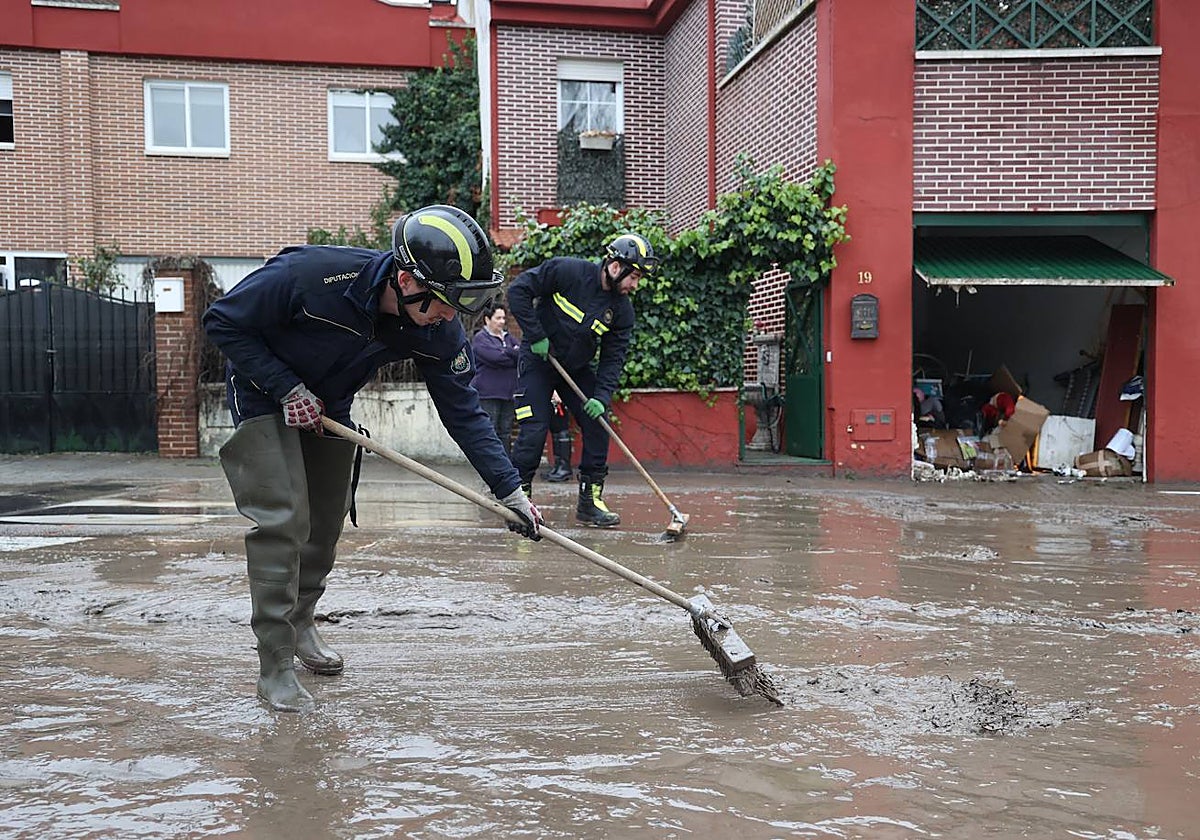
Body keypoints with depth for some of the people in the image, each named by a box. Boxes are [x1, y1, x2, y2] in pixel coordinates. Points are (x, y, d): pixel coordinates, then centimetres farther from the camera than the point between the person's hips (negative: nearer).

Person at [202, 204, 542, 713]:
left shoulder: (437, 330, -23)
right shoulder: (313, 274, -38)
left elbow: (463, 412, -15)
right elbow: (222, 322, -24)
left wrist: (510, 490, -18)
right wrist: (286, 388, -27)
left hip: (329, 405, 5)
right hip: (264, 392, -5)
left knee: (326, 520, 11)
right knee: (284, 519, -14)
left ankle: (299, 623, 36)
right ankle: (275, 666, -3)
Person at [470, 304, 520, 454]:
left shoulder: (508, 338, 18)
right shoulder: (480, 338, -4)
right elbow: (495, 358, -17)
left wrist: (507, 352, -10)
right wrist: (515, 355, -4)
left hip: (508, 394, 7)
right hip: (487, 394, -7)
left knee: (505, 434, 9)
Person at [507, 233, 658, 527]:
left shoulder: (622, 309, -6)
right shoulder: (565, 271, -20)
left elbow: (613, 357, -5)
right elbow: (518, 290, -18)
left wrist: (602, 397, -18)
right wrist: (536, 335, -20)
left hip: (579, 368, 5)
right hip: (538, 360, -5)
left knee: (597, 425, -1)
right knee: (534, 430, -12)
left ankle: (590, 500, 9)